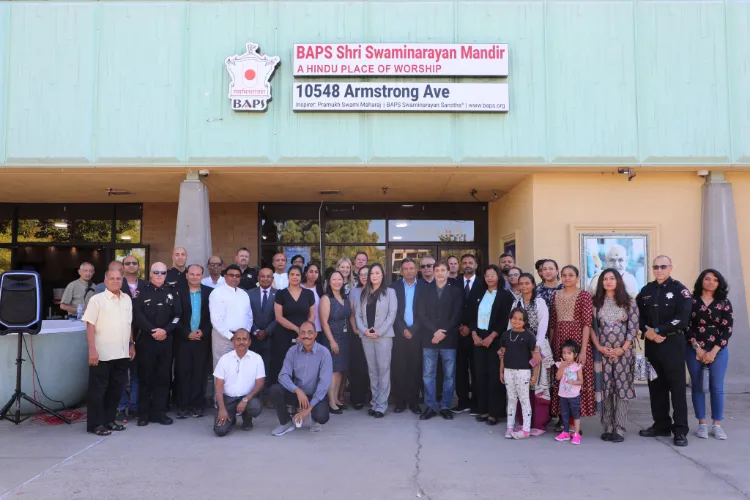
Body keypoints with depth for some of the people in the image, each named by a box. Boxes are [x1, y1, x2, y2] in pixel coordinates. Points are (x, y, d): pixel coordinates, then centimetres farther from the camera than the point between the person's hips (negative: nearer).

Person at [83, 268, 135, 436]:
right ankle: (95, 424, 11)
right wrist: (92, 350, -16)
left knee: (116, 388, 12)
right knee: (98, 389, 2)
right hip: (102, 354, -6)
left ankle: (109, 419, 24)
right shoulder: (97, 299, -6)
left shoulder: (127, 299, 10)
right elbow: (90, 326, -10)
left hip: (122, 353, 6)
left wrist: (131, 344, 14)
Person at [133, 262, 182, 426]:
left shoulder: (172, 292, 9)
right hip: (146, 340, -2)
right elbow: (138, 315, -6)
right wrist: (152, 331, -13)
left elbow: (177, 315, 3)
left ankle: (159, 412, 12)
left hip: (166, 340, 2)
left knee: (163, 377, 4)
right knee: (145, 377, 2)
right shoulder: (143, 291, 3)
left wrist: (165, 330, -10)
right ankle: (143, 414, 11)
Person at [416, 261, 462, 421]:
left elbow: (457, 316, -3)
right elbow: (420, 314, 0)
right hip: (429, 338, 1)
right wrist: (434, 331, -12)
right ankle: (430, 406, 12)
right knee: (428, 375, 3)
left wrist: (443, 332, -12)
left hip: (449, 339, -1)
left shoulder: (456, 291, 5)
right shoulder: (425, 290, 8)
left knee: (449, 375, 5)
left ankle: (445, 406, 15)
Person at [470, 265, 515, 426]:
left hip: (495, 339, -5)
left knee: (494, 375, -3)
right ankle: (483, 409, 12)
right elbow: (473, 316, 11)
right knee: (480, 374, 4)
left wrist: (491, 337, -15)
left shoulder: (506, 295, -2)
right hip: (478, 338, 5)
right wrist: (474, 334, -3)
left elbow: (505, 319, -9)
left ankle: (495, 412, 3)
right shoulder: (480, 295, 13)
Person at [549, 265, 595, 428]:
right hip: (559, 341, 4)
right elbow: (552, 323, 12)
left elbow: (587, 323, -8)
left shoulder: (584, 295, -3)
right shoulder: (556, 296, 11)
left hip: (577, 340, -4)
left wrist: (583, 349, -15)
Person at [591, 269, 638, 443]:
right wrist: (599, 347, -9)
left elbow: (633, 327, -1)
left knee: (622, 389, -1)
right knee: (605, 389, 4)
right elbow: (591, 327, 2)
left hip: (623, 352, -1)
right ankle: (608, 428, 12)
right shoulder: (596, 302, 5)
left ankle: (619, 429, 5)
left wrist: (623, 349, -10)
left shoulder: (629, 302, 4)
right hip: (602, 352, 1)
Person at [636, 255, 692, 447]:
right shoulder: (646, 291, 12)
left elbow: (682, 318, -14)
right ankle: (661, 425, 21)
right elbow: (638, 314, 10)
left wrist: (657, 330, -16)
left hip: (673, 343, -5)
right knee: (656, 385, 10)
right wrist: (647, 331, -8)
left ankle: (680, 430, 4)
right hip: (651, 344, 5)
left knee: (677, 386, -2)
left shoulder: (680, 290, -4)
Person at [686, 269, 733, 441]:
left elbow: (727, 329, -2)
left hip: (718, 350, 0)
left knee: (717, 387, 1)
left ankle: (717, 425, 11)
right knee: (697, 386, 4)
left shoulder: (724, 303, 3)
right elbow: (686, 326, -2)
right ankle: (702, 424, 12)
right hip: (694, 350, 0)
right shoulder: (691, 301, 2)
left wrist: (713, 351, -9)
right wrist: (697, 348, -10)